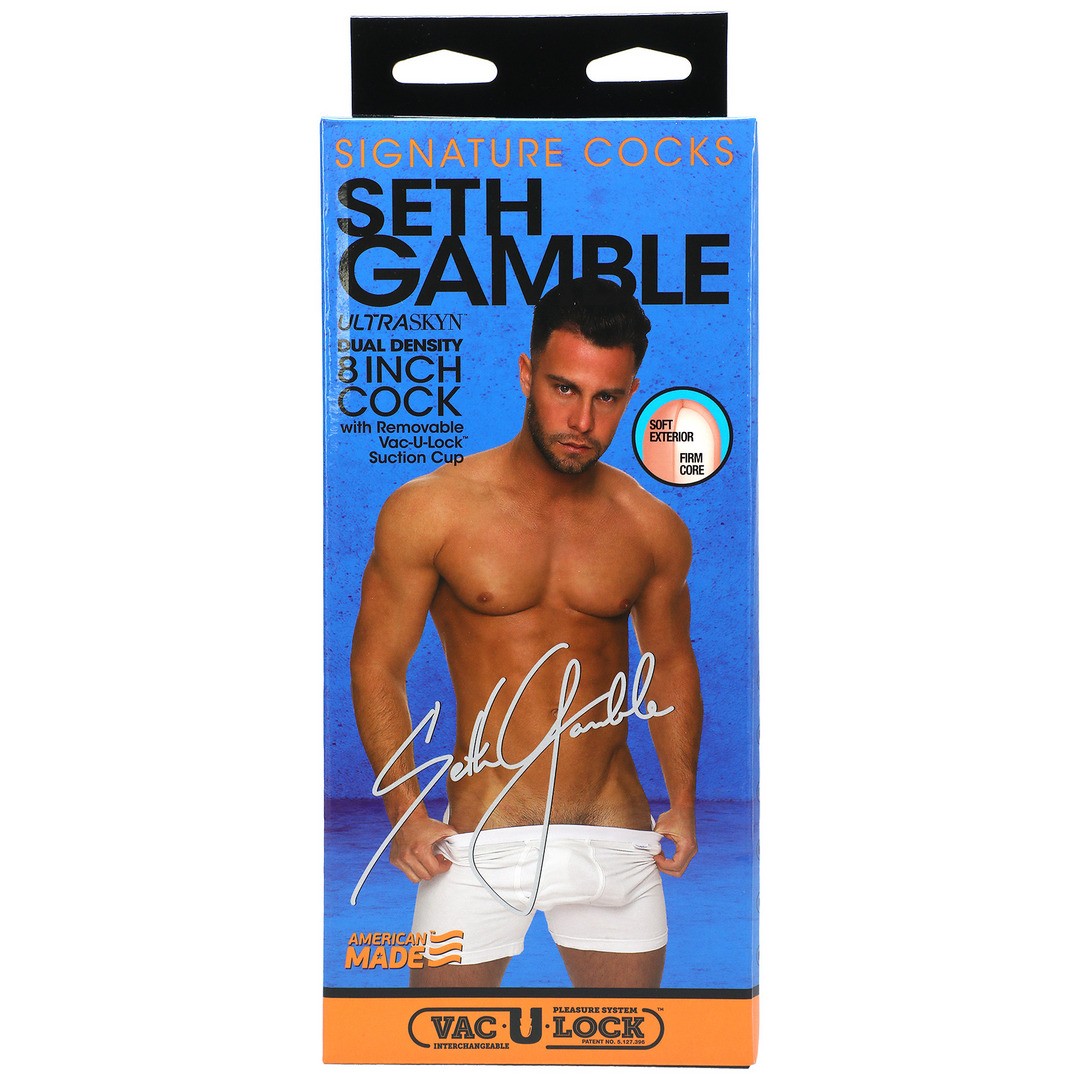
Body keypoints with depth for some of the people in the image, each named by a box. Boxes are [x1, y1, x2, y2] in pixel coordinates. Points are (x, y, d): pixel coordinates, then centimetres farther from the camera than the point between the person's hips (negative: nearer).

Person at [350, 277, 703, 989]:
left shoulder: (655, 529, 0)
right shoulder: (428, 511, -9)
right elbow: (378, 666, -3)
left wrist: (683, 802, 10)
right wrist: (405, 812, -9)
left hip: (616, 840, 3)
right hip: (481, 844, -2)